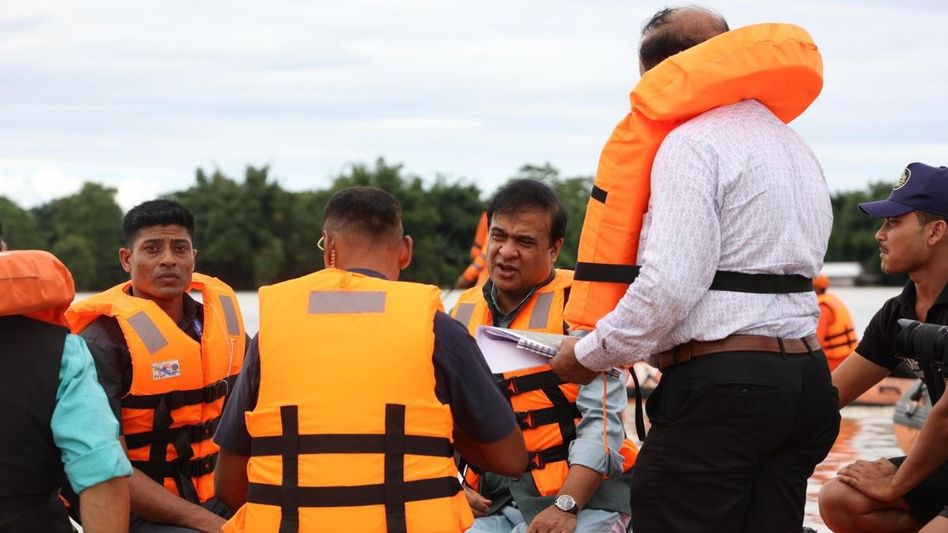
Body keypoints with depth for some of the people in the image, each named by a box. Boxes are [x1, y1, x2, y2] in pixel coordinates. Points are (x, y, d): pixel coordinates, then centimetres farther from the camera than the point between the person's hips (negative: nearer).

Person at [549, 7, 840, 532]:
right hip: (805, 377, 9)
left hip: (718, 388, -9)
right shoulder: (793, 143, 21)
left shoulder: (692, 143, -9)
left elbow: (672, 284, -19)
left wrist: (589, 355, -6)